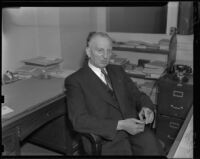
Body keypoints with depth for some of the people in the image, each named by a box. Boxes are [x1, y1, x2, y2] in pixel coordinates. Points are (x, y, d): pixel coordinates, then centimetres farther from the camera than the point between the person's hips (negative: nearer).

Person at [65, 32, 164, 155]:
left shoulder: (118, 71, 18)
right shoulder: (75, 81, 1)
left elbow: (137, 95, 19)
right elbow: (80, 120, -10)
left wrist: (146, 108, -4)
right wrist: (120, 125, -17)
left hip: (134, 127, 4)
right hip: (106, 137, -3)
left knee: (154, 151, -22)